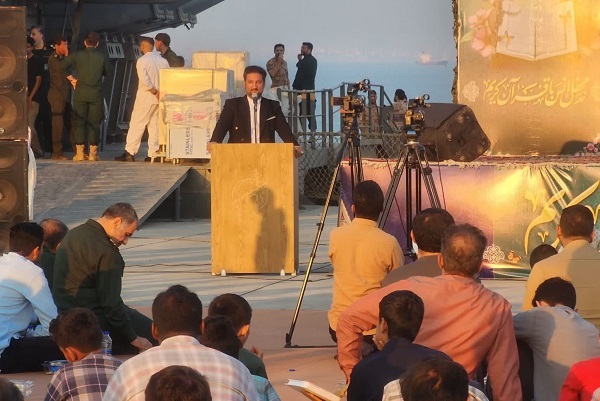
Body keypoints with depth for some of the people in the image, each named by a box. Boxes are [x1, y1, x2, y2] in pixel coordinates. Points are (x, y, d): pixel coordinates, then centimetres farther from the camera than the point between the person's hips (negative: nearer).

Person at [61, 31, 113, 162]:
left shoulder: (78, 56, 0)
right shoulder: (101, 57, 0)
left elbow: (61, 66, 3)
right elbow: (109, 72, 11)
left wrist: (71, 78, 12)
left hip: (80, 94, 0)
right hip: (96, 95, 0)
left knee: (79, 122, 5)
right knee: (94, 123, 6)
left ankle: (79, 152, -1)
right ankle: (93, 153, 2)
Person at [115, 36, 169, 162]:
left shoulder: (142, 61, -10)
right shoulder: (163, 61, 8)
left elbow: (144, 80, -20)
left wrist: (154, 91, -10)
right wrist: (160, 92, 4)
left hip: (145, 97, -5)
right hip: (160, 99, 5)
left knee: (136, 124, -1)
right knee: (155, 125, 9)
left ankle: (130, 152, -3)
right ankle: (153, 154, 6)